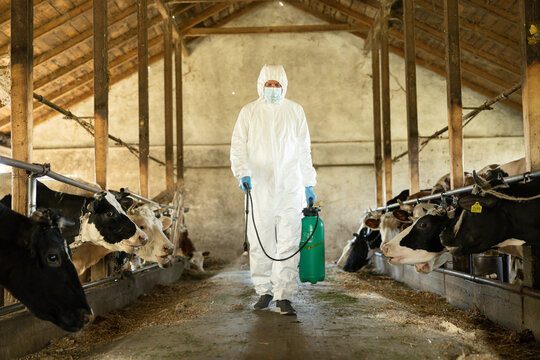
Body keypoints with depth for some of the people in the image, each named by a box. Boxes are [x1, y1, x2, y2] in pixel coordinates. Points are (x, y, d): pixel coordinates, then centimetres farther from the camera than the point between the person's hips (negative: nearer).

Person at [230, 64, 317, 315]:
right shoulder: (249, 112, 7)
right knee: (260, 242, 4)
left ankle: (284, 297, -3)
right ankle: (264, 291, 21)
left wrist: (309, 184, 11)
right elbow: (238, 146, 1)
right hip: (259, 187, 0)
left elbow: (304, 151, 14)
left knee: (288, 243, -6)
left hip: (290, 188, 0)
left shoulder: (295, 112, 11)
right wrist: (242, 173, -18)